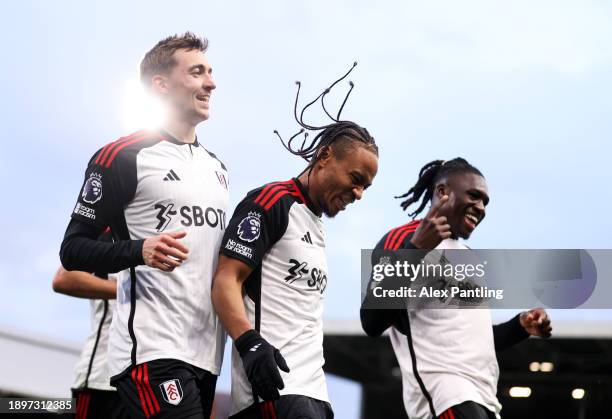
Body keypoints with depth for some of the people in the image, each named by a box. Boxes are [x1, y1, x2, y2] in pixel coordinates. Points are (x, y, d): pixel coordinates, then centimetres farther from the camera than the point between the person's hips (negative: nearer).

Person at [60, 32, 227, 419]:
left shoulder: (217, 168, 20)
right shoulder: (122, 157, -4)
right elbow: (73, 249, -7)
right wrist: (138, 250, -23)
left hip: (206, 353, 8)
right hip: (152, 350, -8)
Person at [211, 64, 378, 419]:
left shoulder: (319, 229, 24)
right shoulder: (271, 203, -3)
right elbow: (226, 282, -13)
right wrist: (251, 344, -26)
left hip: (313, 388, 9)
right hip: (273, 385, -9)